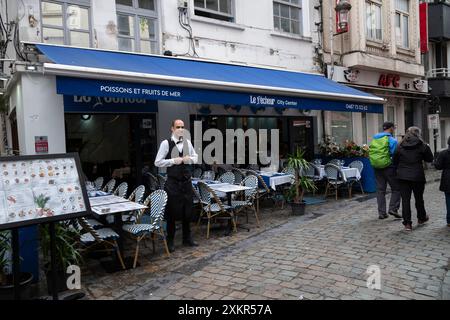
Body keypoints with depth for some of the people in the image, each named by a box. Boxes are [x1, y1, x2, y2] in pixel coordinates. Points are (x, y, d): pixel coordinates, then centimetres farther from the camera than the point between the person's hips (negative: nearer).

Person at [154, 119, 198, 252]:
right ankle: (170, 241, 21)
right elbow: (157, 162, -8)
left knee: (187, 211, 13)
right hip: (172, 183, -4)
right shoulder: (166, 143, -8)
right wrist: (173, 161, -17)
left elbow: (195, 158, 17)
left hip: (186, 182, 5)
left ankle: (187, 238, 30)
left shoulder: (187, 142, 5)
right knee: (172, 212, 4)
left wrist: (189, 159, -5)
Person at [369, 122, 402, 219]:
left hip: (376, 167, 6)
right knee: (396, 188, 8)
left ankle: (381, 213, 11)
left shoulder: (374, 139, 11)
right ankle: (393, 208, -2)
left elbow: (370, 152, 11)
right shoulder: (391, 139, -8)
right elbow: (395, 154, -13)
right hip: (388, 166, -6)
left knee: (380, 190, 10)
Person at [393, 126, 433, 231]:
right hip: (417, 177, -1)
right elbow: (430, 159, 5)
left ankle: (407, 223, 1)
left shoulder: (400, 147, 0)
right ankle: (421, 218, 38)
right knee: (419, 198, 17)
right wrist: (427, 147, 17)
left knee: (405, 199, 2)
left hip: (402, 176, 1)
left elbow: (395, 161, 4)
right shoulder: (422, 146, -5)